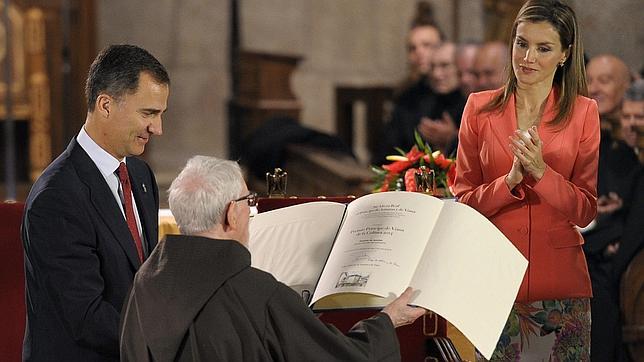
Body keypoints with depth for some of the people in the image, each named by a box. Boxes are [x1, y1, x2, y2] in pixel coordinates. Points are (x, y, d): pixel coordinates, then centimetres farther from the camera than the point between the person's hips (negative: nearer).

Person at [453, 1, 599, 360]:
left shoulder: (584, 112, 2)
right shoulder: (480, 107, 4)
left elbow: (585, 211, 0)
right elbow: (464, 200, 3)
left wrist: (540, 171, -16)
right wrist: (511, 180, -15)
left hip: (560, 279, 0)